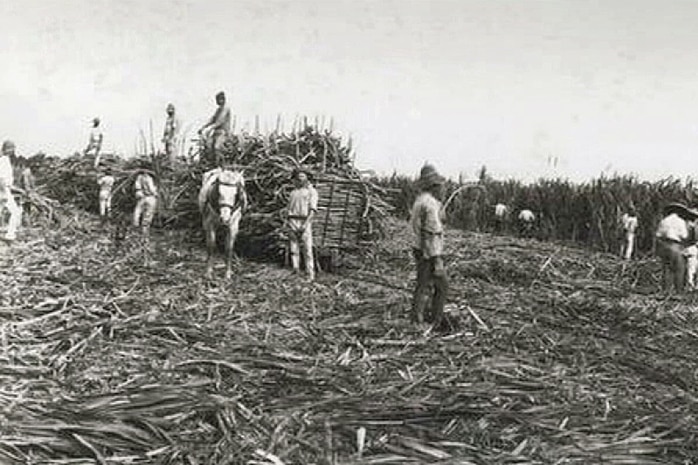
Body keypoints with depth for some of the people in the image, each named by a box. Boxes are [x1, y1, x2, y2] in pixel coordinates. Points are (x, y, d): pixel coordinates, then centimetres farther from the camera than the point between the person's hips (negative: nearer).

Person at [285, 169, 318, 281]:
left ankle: (310, 275, -9)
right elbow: (289, 209, 18)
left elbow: (312, 210, -5)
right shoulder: (293, 193, 22)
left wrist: (305, 224, -16)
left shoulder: (312, 191, 6)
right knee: (293, 249, 1)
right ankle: (296, 272, 4)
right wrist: (288, 221, -2)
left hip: (305, 222, -5)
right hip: (292, 222, 5)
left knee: (307, 249, -10)